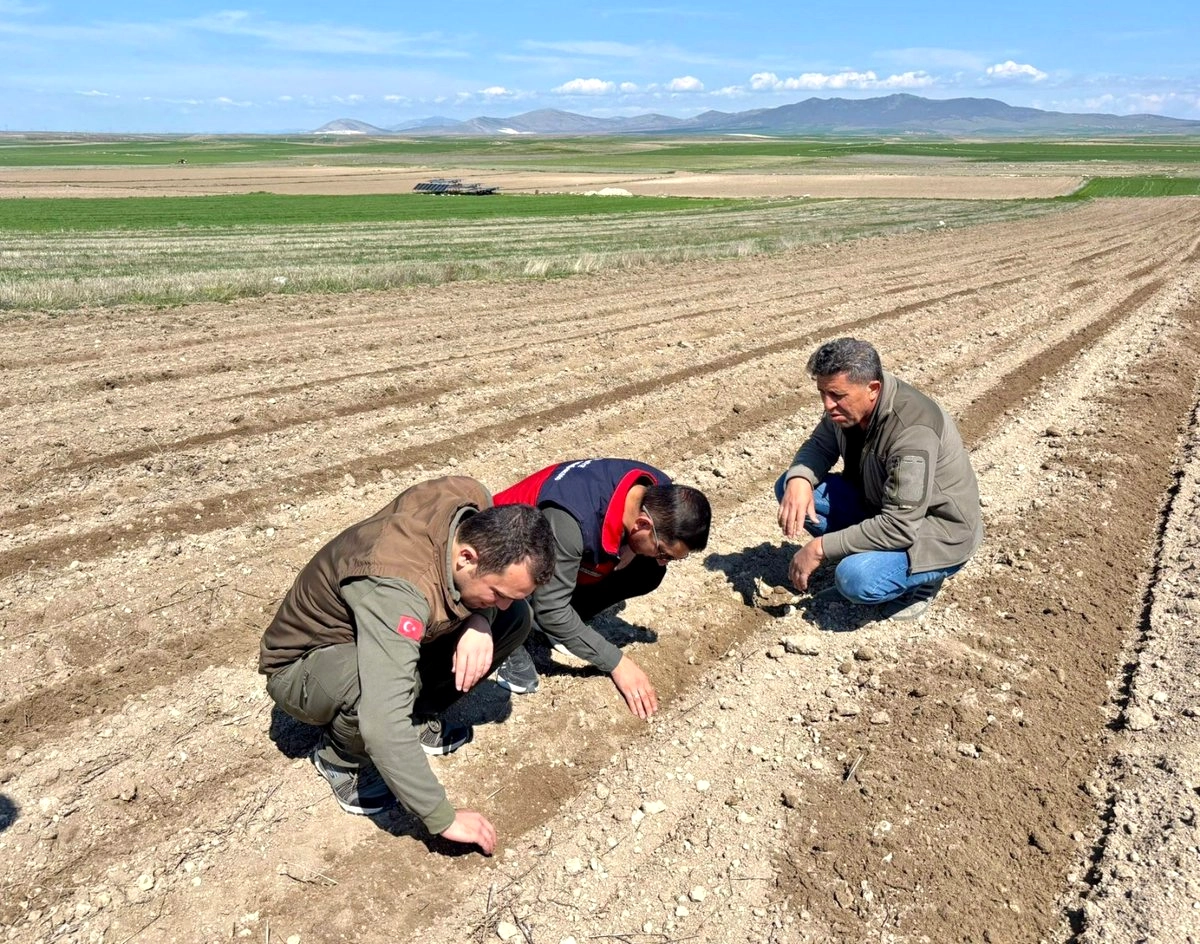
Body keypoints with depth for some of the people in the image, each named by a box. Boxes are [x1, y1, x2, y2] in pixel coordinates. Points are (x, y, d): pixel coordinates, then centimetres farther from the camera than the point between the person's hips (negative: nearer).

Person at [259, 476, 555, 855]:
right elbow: (382, 727, -46)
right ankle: (340, 755, -6)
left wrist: (480, 622, -23)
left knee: (515, 619, -9)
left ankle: (419, 718, 6)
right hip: (303, 666, -6)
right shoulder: (398, 587, -42)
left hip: (394, 633, 7)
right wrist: (444, 819, -35)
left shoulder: (474, 501, -22)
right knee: (388, 680, -40)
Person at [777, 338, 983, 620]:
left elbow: (899, 528, -34)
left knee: (855, 579, -34)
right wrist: (799, 480, -23)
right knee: (790, 488, -7)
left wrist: (820, 548, -30)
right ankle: (863, 555, 5)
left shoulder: (912, 430, -34)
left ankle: (922, 577, -1)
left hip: (937, 533, -7)